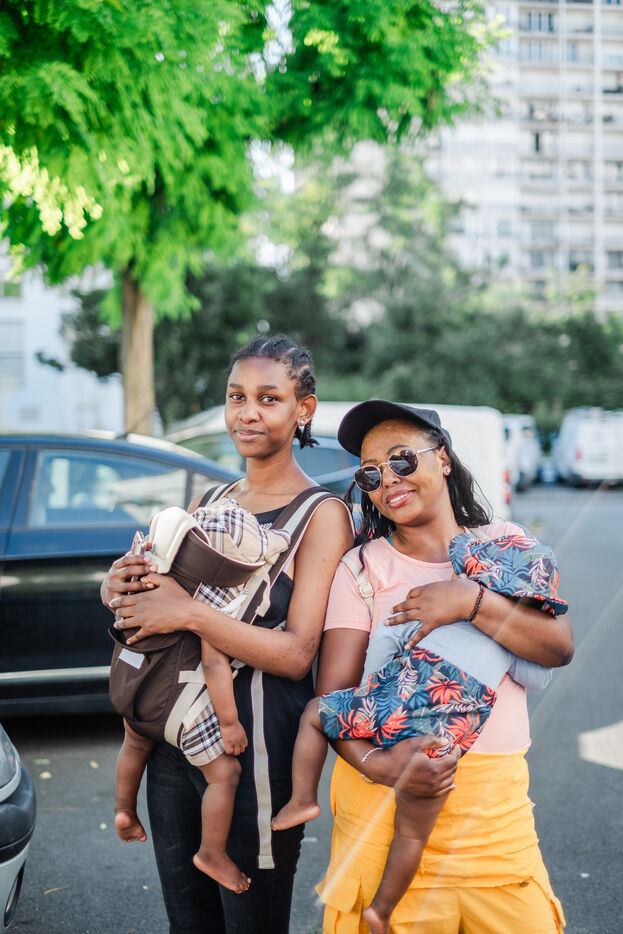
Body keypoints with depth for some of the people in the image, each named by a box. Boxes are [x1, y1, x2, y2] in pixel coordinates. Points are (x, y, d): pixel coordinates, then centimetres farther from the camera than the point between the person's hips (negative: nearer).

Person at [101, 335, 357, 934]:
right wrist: (120, 585, -9)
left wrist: (189, 613, -25)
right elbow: (153, 586, 14)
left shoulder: (321, 515, -10)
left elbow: (298, 653, -17)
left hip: (253, 743, -6)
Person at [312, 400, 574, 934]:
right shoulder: (363, 567, 2)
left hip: (494, 797, 2)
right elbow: (334, 690, -4)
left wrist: (471, 601, -16)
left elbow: (559, 646, -3)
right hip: (385, 792, -2)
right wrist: (375, 763, -22)